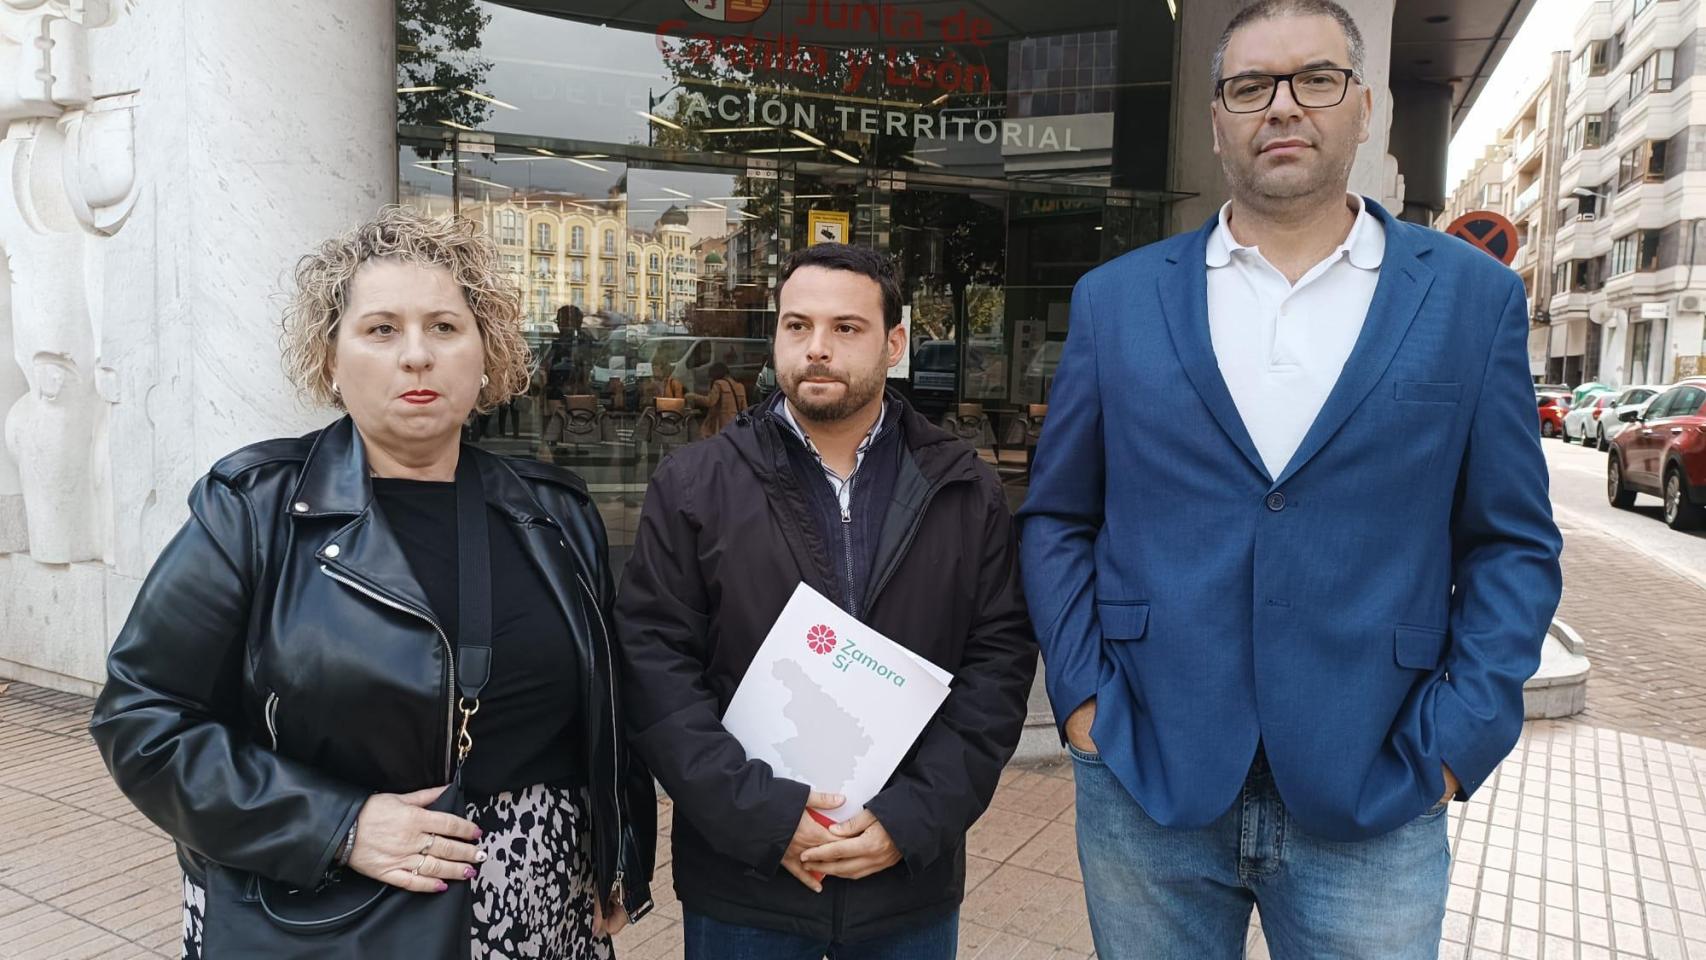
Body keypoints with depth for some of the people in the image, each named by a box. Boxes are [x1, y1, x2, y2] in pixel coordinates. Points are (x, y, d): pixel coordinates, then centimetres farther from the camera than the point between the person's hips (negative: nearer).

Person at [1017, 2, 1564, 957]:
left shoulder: (1473, 296, 2)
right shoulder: (1116, 299, 3)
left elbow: (1514, 544, 3)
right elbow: (1057, 518, 5)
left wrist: (1454, 742, -6)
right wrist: (1080, 691, -3)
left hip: (1372, 801, 0)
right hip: (1144, 782, 1)